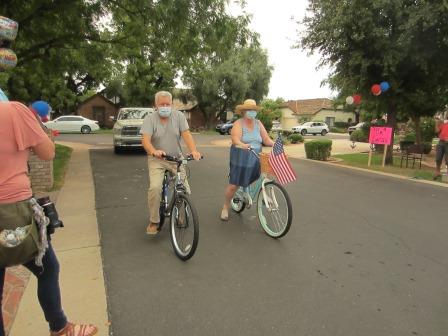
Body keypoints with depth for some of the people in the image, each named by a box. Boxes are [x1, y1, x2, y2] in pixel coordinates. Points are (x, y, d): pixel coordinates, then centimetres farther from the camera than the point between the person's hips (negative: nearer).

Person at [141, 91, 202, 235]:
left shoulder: (179, 116, -3)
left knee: (185, 190, -6)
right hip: (157, 160, -1)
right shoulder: (150, 119, -7)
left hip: (176, 159, 2)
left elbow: (186, 134, -14)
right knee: (155, 188, -22)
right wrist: (153, 151, -43)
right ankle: (154, 221, -2)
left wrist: (193, 150, -32)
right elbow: (145, 139, -21)